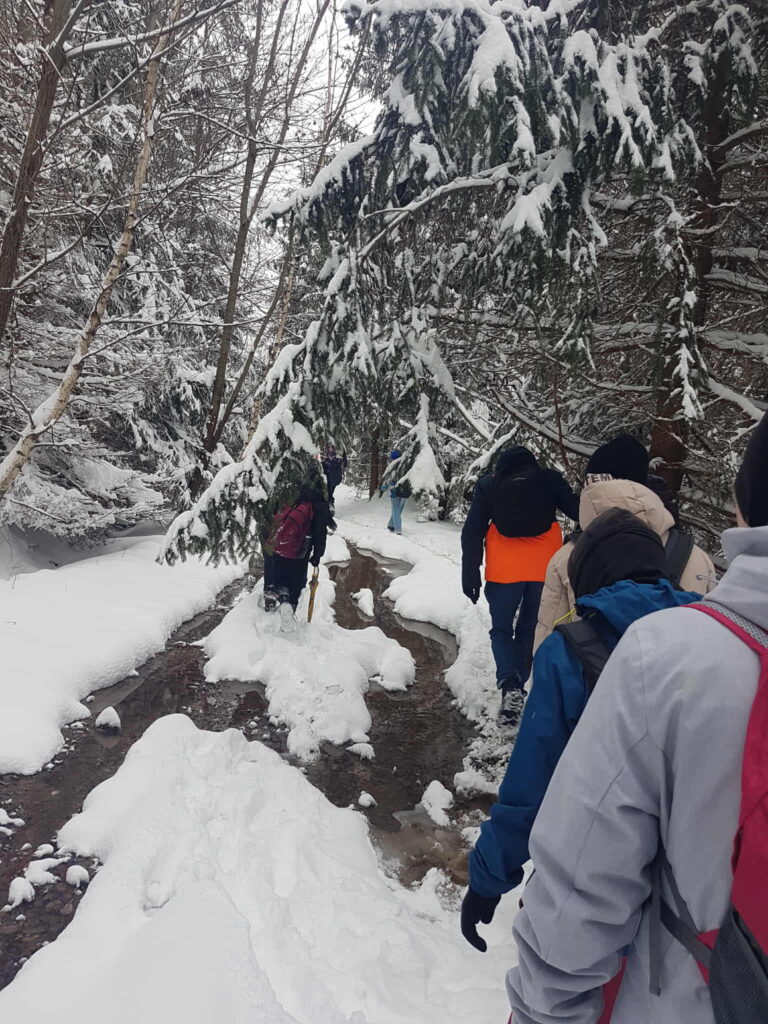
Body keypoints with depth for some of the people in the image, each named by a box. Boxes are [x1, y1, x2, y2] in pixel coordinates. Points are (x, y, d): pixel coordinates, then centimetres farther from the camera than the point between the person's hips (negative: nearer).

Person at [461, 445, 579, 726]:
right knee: (529, 630, 15)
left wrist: (470, 575, 5)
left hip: (504, 571, -1)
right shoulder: (550, 480, 5)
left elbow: (472, 532, 2)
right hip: (544, 570, 1)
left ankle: (509, 685, -10)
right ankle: (517, 687, 20)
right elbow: (579, 513, 2)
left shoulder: (488, 485, 6)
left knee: (501, 630, 11)